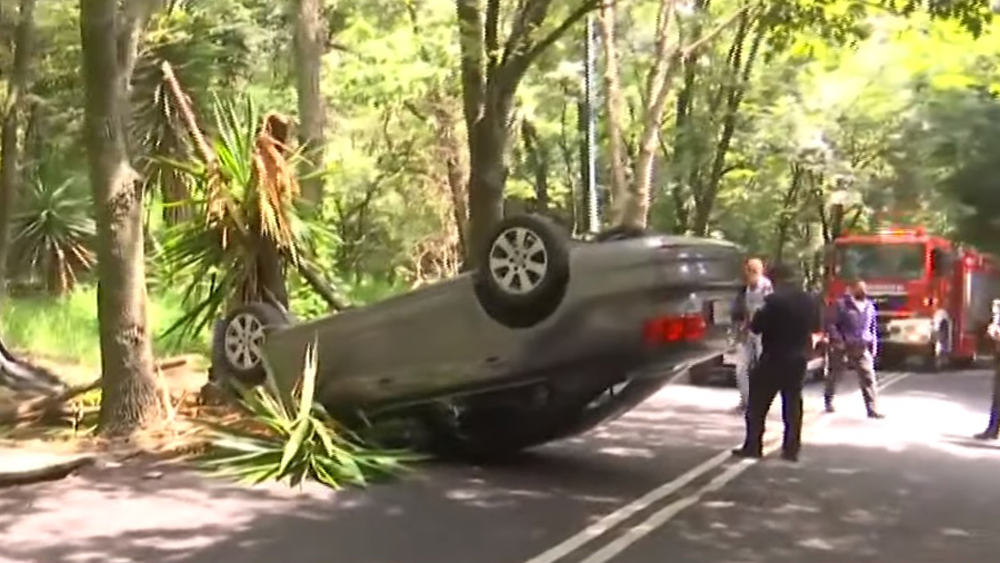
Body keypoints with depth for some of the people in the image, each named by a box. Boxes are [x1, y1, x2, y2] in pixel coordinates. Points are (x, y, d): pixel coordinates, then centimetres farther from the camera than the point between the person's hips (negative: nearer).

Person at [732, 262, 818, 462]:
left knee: (758, 404, 4)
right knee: (793, 404, 11)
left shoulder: (775, 299, -17)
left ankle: (753, 446, 5)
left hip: (774, 358, -6)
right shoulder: (809, 300, 5)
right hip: (798, 358, 6)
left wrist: (759, 315, 5)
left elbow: (755, 327, -14)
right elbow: (815, 326, 19)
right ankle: (791, 449, 9)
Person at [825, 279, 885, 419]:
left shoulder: (869, 305, 9)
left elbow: (872, 327, 17)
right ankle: (828, 400, 33)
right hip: (843, 348, -4)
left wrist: (873, 344, 11)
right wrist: (837, 340, -17)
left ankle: (872, 409, -8)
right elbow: (830, 324, -11)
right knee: (835, 376, 11)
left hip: (862, 349, 4)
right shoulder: (841, 304, -10)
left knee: (868, 378, -6)